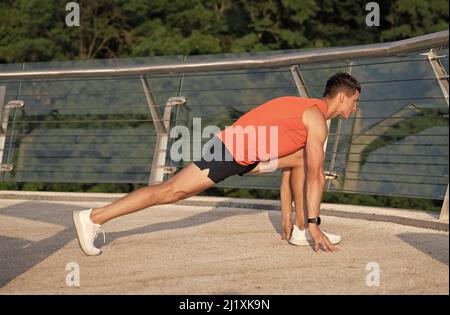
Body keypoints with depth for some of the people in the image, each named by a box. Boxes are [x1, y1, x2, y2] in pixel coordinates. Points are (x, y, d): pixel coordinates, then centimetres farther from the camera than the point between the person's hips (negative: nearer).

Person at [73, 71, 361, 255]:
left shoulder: (306, 111, 21)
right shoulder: (318, 118, -10)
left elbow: (287, 166, 25)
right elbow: (316, 175, -15)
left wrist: (287, 214, 24)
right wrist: (315, 224, -14)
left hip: (245, 154, 10)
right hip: (230, 152, -10)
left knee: (301, 158, 15)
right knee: (172, 191, -13)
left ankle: (300, 230, 13)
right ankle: (94, 218, -13)